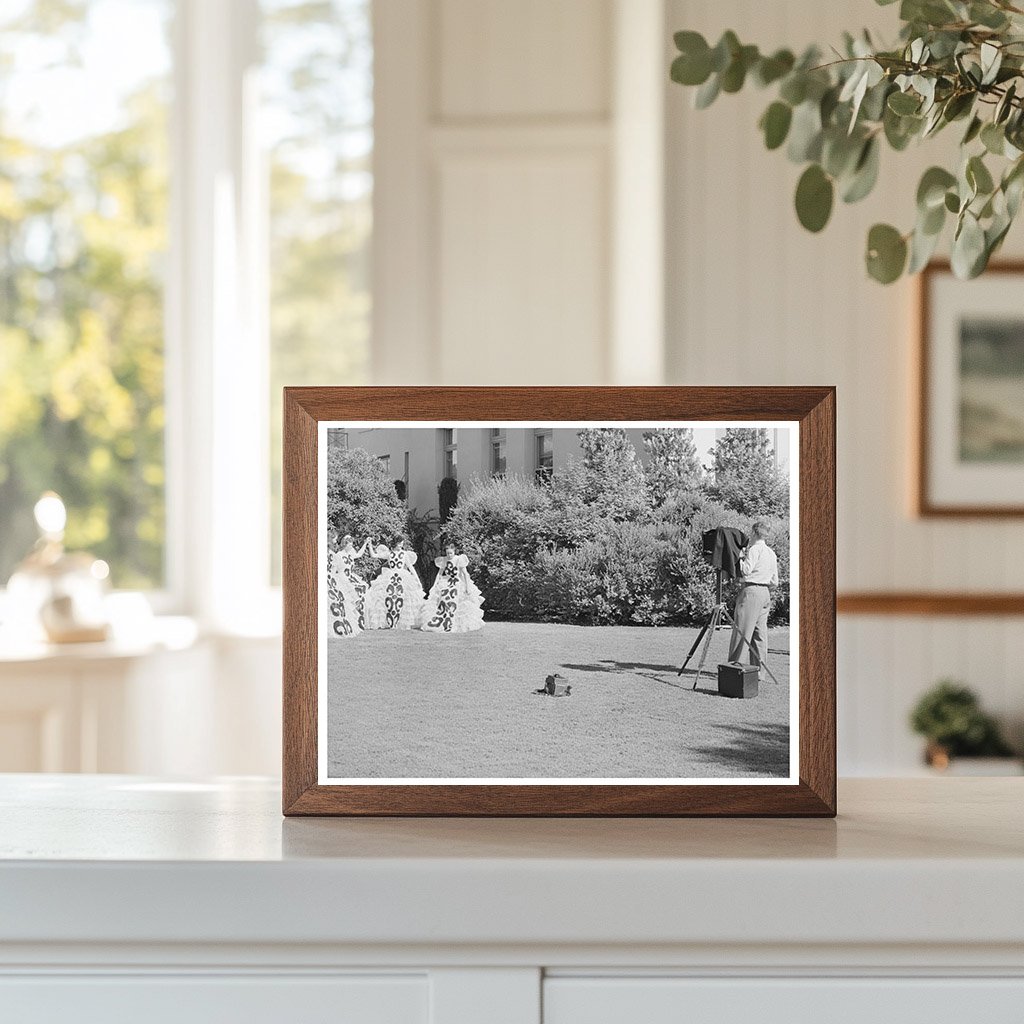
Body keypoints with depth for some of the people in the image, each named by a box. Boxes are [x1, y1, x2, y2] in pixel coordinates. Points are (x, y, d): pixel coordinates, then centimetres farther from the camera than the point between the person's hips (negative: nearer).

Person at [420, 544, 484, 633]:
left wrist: (467, 587, -14)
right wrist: (435, 585, 4)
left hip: (458, 585, -3)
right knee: (442, 604, -4)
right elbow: (439, 573, 10)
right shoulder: (443, 561, 0)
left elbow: (465, 574, -10)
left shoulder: (459, 560, -11)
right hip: (446, 584, 3)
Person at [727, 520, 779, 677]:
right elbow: (775, 582, 16)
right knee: (760, 632, 8)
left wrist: (740, 557, -3)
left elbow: (746, 570, -16)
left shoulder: (754, 549, -8)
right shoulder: (772, 554, 16)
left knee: (741, 631, -6)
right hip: (765, 593, 8)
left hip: (751, 590, -8)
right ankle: (758, 669, 7)